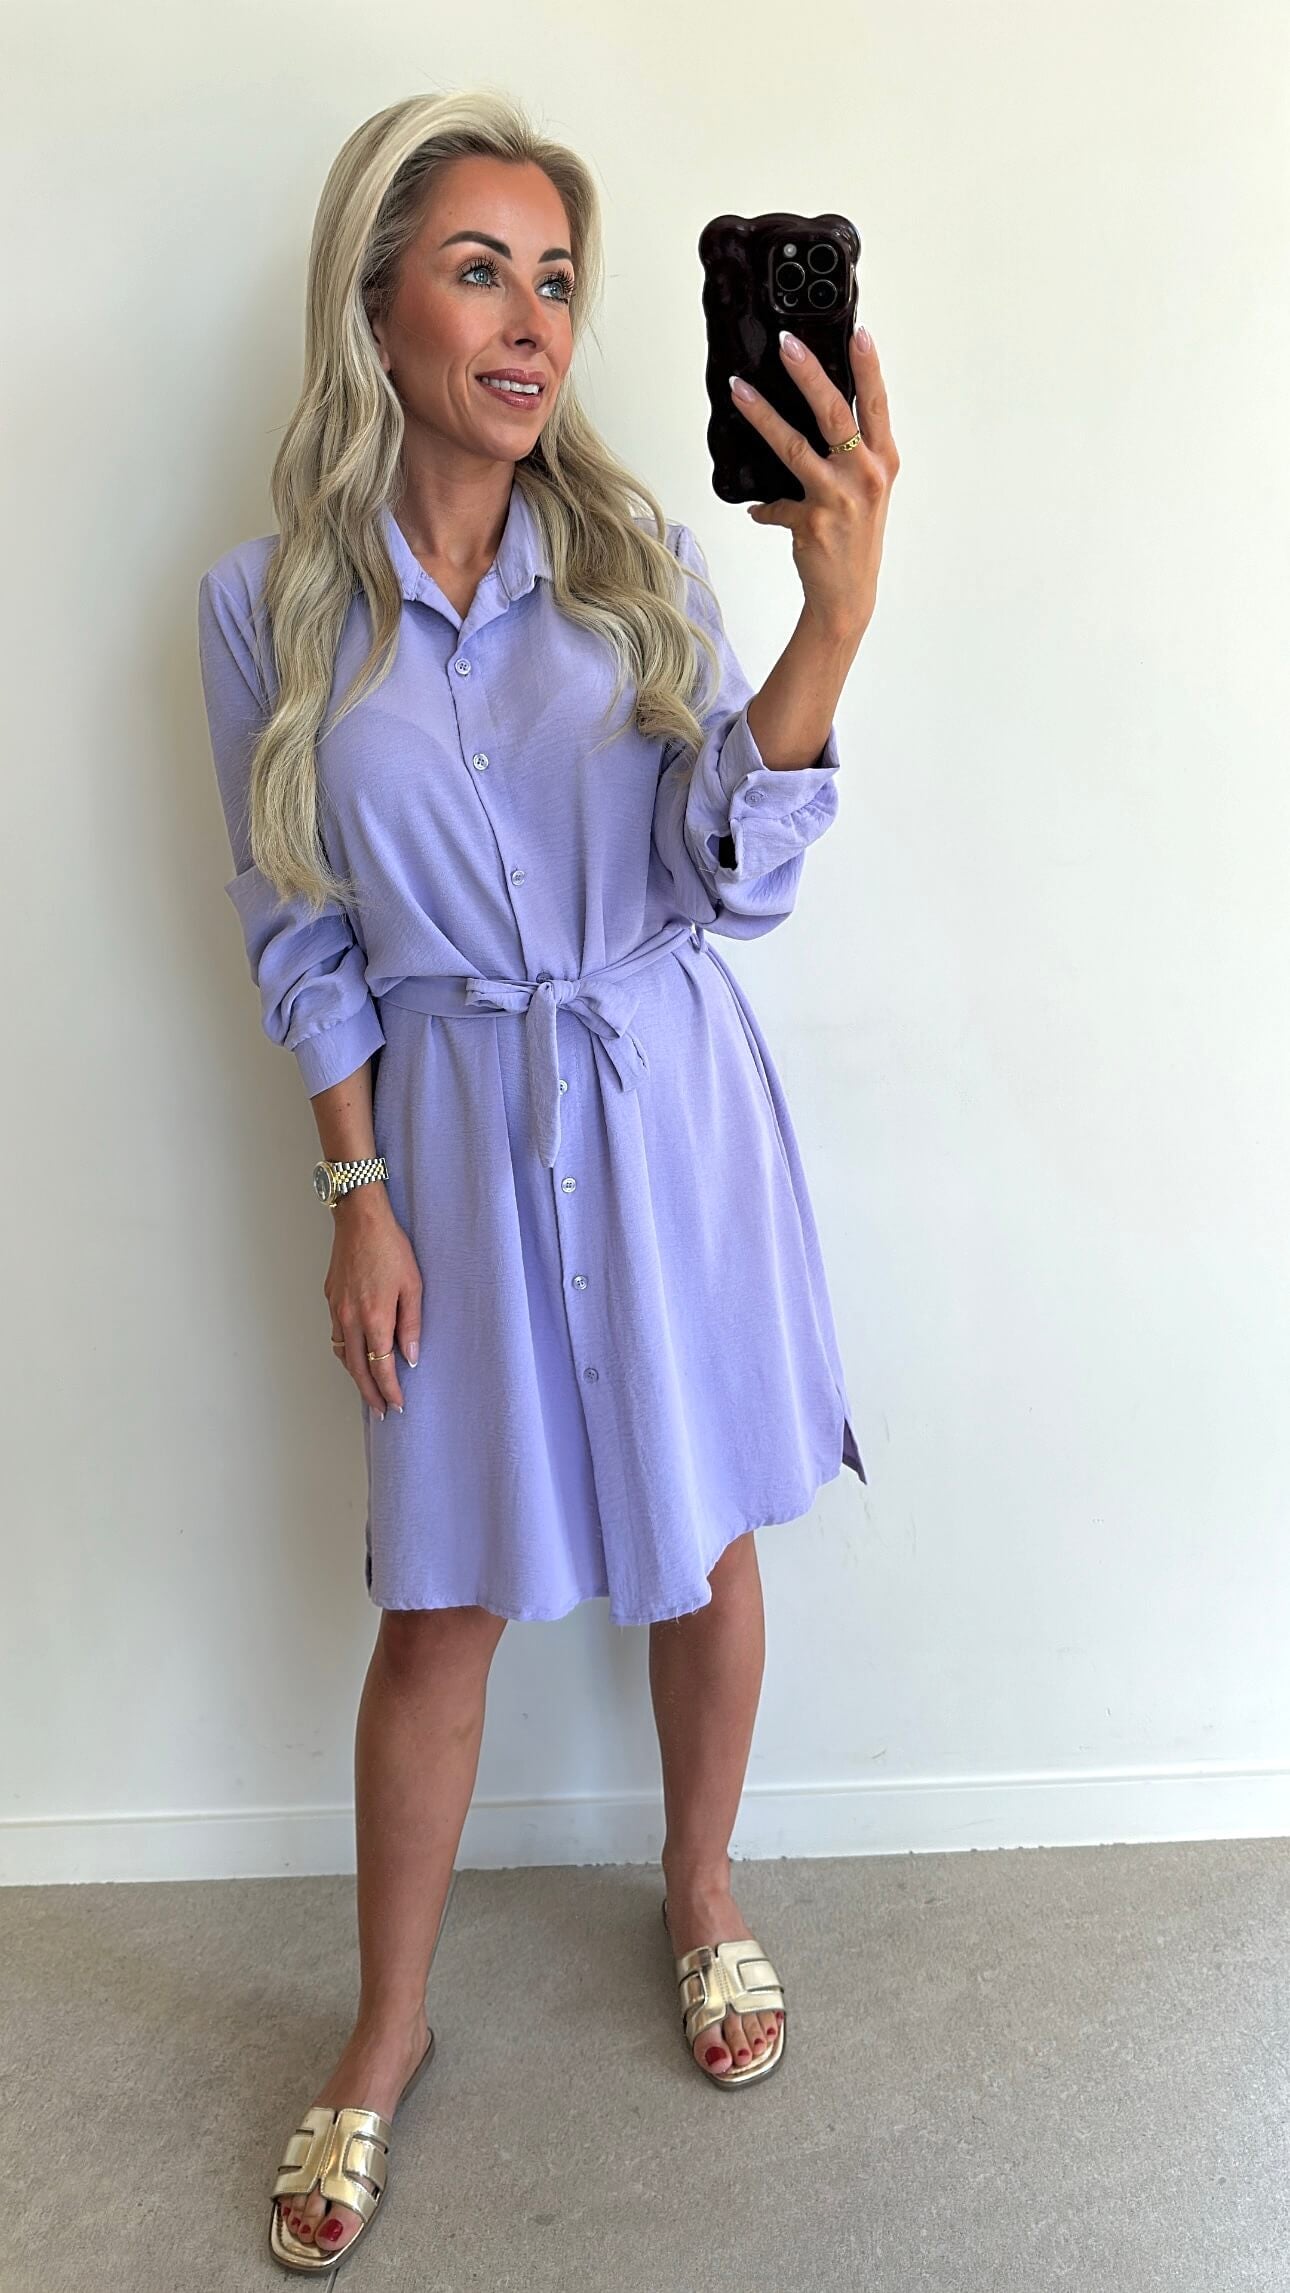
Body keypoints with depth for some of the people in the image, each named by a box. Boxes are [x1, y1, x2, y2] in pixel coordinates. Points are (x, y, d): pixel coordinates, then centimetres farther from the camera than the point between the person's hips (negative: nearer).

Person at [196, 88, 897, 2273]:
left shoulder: (638, 551, -3)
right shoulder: (272, 601, -4)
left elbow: (733, 878, -12)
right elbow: (302, 940, 1)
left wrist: (836, 616, -25)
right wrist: (356, 1196, -4)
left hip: (670, 1105, 1)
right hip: (455, 1127, -1)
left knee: (707, 1534, 14)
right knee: (446, 1601, 8)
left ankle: (702, 1891, 44)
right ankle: (387, 2033, 33)